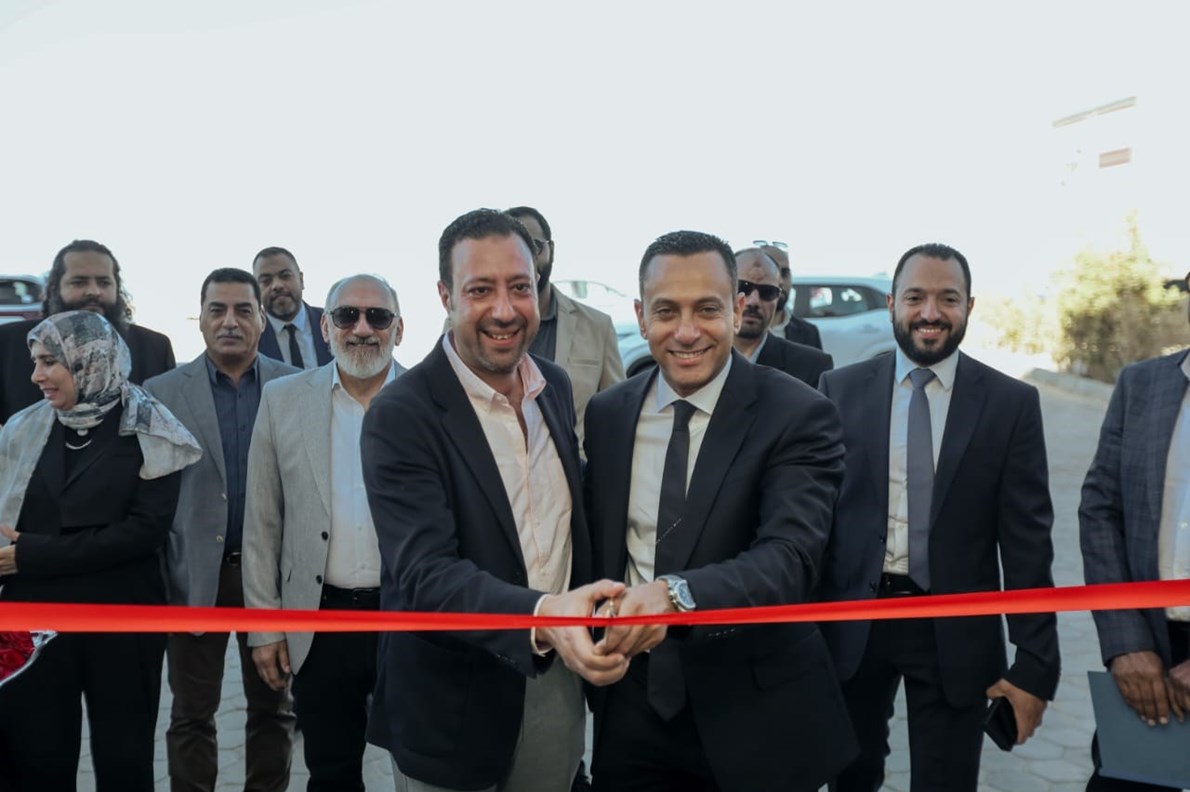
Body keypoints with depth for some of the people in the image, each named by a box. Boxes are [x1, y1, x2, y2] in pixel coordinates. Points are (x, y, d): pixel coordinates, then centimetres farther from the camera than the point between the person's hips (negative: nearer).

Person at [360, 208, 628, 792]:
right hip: (453, 707, -5)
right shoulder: (401, 416, -18)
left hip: (556, 683, 5)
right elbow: (425, 573, -27)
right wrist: (542, 617, -42)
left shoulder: (555, 386, 2)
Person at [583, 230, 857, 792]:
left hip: (754, 710, -3)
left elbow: (789, 556, -25)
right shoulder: (607, 414, 2)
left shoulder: (797, 416, -13)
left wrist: (676, 593, -40)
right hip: (632, 701, 3)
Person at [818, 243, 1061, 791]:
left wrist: (1035, 664, -6)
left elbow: (1027, 540, -4)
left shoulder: (1012, 403, -3)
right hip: (852, 623, 1)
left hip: (957, 634, -1)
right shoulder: (840, 389, 0)